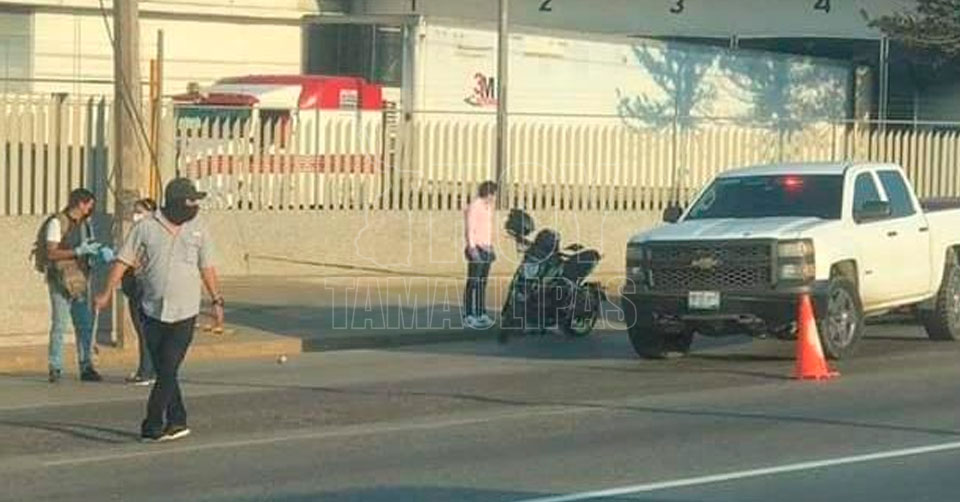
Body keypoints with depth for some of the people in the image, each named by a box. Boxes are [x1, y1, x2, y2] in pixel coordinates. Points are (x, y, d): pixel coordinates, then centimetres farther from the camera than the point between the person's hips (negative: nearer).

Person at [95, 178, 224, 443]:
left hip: (184, 314, 0)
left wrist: (217, 300, 15)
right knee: (163, 371, 7)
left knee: (168, 371, -8)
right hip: (153, 312, 0)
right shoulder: (146, 228, -3)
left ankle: (153, 426, -5)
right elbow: (123, 261, -1)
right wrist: (108, 293, -6)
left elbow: (207, 268, 13)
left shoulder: (198, 229, 4)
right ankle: (177, 421, 19)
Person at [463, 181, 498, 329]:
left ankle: (481, 314, 10)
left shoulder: (488, 207, 16)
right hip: (476, 249, -8)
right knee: (473, 283, -8)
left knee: (483, 283, 8)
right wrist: (472, 248, -22)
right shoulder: (474, 206, -10)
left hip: (486, 249, 8)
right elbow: (470, 229, -15)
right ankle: (469, 317, -8)